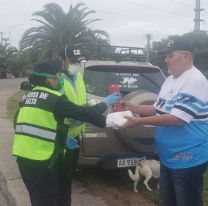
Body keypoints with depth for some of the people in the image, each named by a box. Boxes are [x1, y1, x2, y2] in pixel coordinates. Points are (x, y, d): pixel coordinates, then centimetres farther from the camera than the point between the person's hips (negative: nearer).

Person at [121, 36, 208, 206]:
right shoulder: (170, 80, 10)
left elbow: (177, 118, -27)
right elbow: (158, 109, 16)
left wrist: (138, 121, -25)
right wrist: (132, 107, 3)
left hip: (188, 159, -9)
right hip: (169, 155, 9)